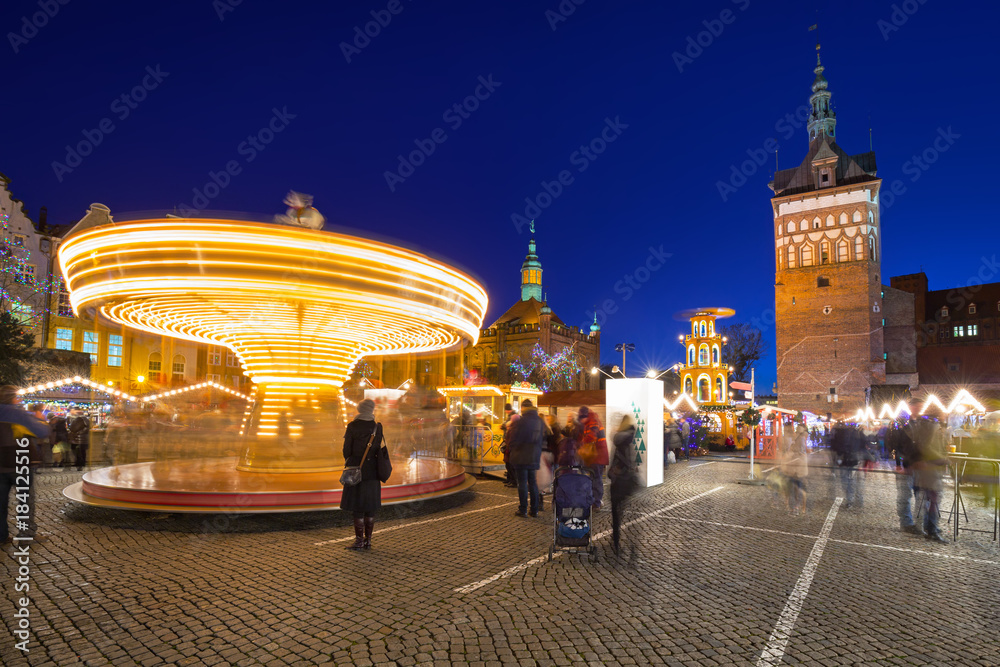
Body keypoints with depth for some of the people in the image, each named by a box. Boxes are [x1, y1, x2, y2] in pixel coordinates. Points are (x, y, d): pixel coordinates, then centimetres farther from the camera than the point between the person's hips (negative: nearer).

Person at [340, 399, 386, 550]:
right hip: (372, 470, 3)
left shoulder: (352, 426, -8)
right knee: (370, 505, 10)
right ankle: (368, 540, 15)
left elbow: (347, 449, -5)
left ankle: (359, 541, 5)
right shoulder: (377, 427, 0)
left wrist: (348, 463, 13)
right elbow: (378, 449, 3)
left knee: (357, 505, 3)